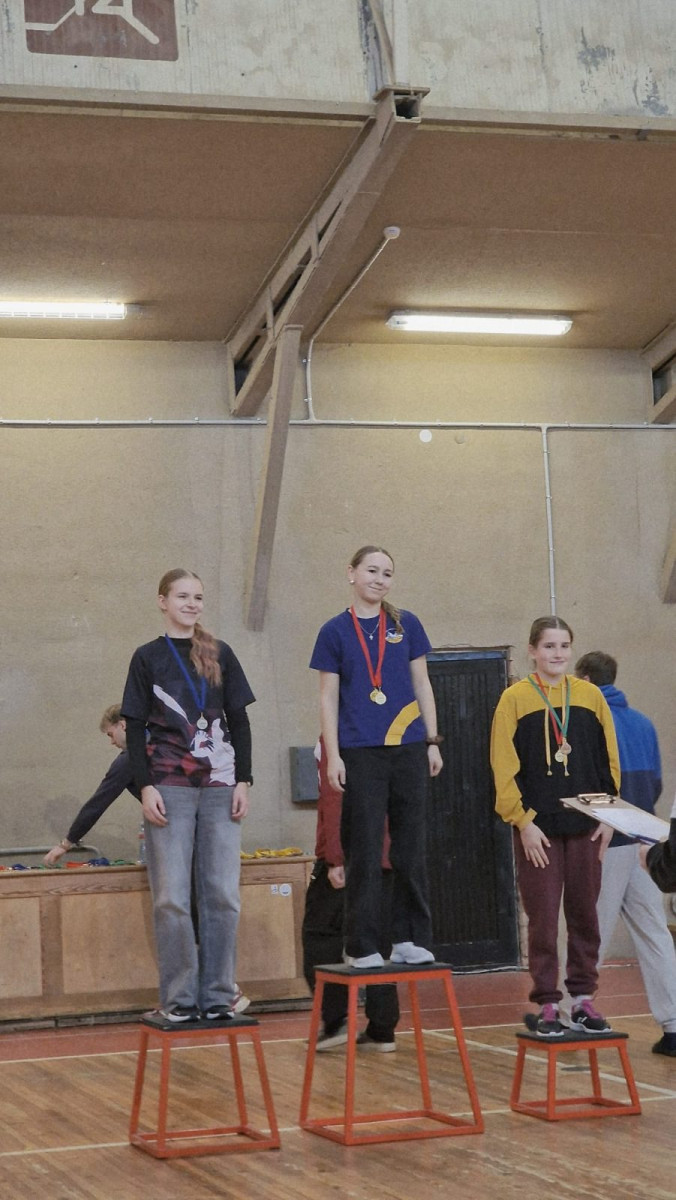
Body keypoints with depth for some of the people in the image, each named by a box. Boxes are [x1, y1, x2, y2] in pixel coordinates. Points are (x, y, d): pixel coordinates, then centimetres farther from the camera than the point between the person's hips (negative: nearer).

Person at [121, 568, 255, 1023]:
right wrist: (146, 787, -7)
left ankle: (218, 995, 7)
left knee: (223, 895, 0)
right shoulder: (148, 657, 6)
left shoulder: (221, 655, 12)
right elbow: (135, 728, 3)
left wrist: (243, 780, 2)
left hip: (220, 788, 2)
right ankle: (179, 997, 2)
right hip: (168, 789, -2)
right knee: (172, 897, -4)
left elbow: (239, 722, 12)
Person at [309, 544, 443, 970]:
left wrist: (433, 741, 6)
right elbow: (328, 698, 2)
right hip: (360, 753, -2)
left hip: (408, 747, 2)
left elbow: (422, 685, 11)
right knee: (364, 852, 0)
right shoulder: (335, 631, 3)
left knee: (411, 849, 6)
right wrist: (333, 755, -4)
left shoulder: (406, 625, 7)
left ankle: (411, 939, 14)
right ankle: (363, 947, 6)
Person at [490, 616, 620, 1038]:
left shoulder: (590, 696, 7)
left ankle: (583, 999, 18)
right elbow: (505, 767, -5)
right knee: (543, 919, 0)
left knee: (585, 915, 8)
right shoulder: (515, 699, -2)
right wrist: (523, 821, -11)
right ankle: (546, 1005, 8)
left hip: (586, 827, 3)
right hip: (538, 828, -3)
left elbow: (609, 760, 9)